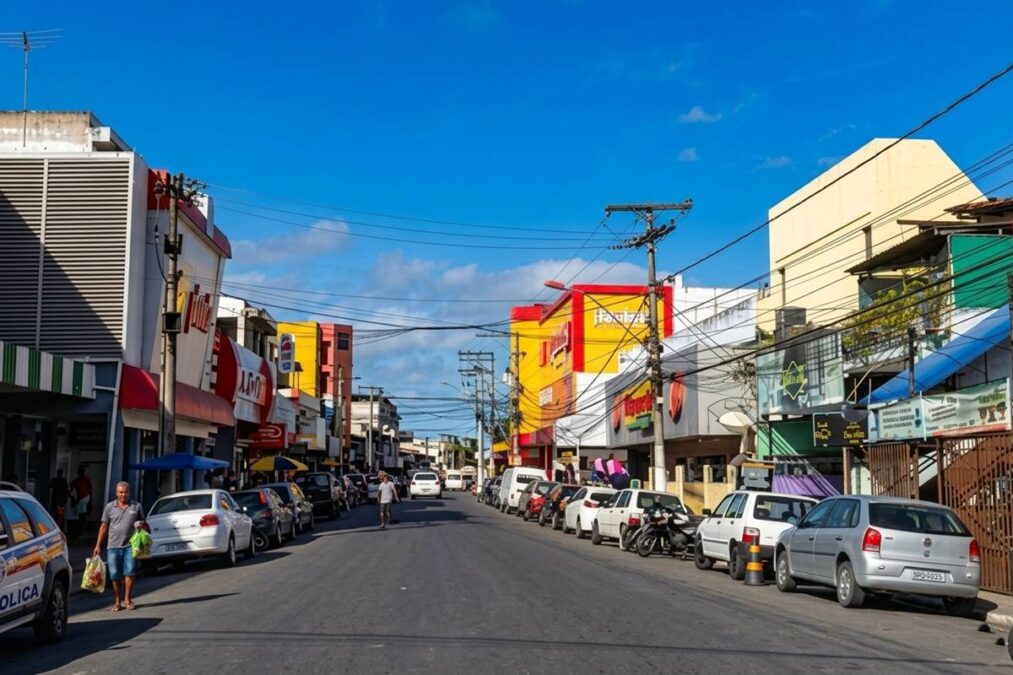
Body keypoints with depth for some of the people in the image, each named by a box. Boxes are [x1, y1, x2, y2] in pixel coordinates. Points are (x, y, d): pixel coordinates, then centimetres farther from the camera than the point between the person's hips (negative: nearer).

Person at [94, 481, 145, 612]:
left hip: (130, 545, -1)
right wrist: (98, 545, 7)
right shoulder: (109, 507, 8)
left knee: (129, 572, -9)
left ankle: (127, 599, 3)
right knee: (115, 575, 1)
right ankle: (117, 601, 13)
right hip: (113, 546, 1)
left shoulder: (136, 507, 8)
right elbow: (104, 526, 11)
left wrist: (141, 524, -6)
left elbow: (144, 524, 19)